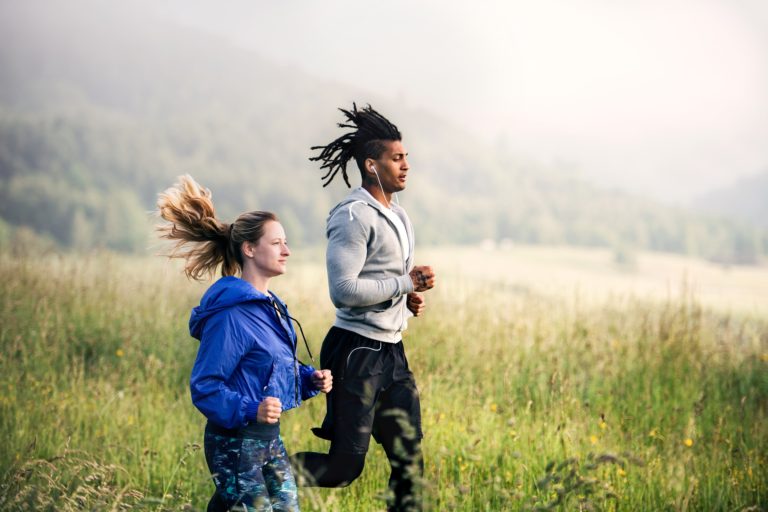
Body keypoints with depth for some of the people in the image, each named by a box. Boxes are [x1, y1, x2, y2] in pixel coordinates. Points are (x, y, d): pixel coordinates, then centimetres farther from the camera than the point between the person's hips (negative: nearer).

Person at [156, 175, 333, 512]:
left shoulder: (270, 307, 11)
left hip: (269, 438, 9)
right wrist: (250, 410, -32)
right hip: (235, 442, -9)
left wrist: (310, 379, 4)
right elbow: (204, 386, -19)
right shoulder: (230, 316, -18)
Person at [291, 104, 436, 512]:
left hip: (391, 352, 9)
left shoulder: (397, 217, 15)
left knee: (410, 459, 8)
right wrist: (406, 284, -16)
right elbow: (343, 290, -22)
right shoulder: (354, 217, -14)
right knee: (345, 466, -8)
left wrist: (409, 298, 7)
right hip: (356, 352, -9)